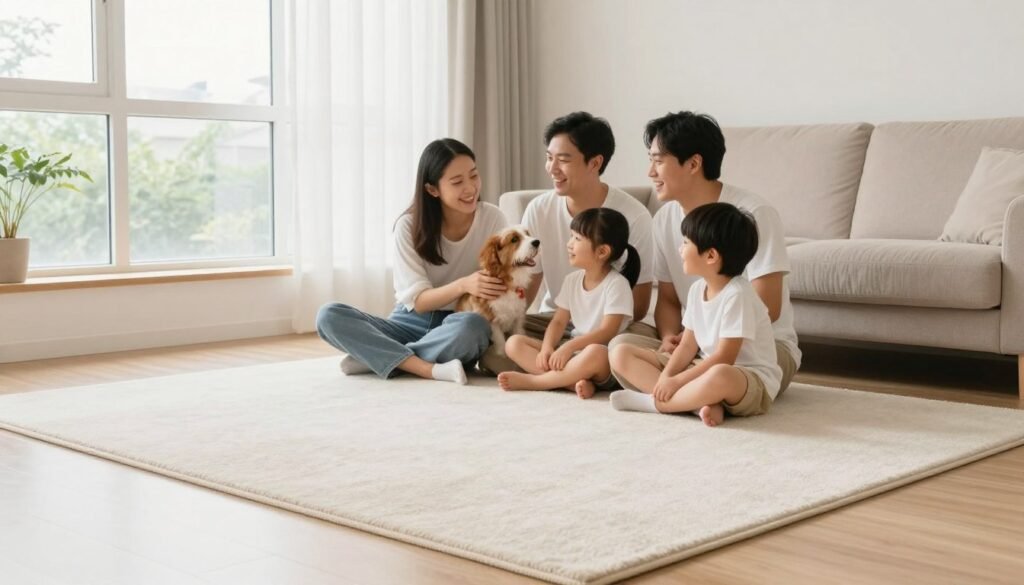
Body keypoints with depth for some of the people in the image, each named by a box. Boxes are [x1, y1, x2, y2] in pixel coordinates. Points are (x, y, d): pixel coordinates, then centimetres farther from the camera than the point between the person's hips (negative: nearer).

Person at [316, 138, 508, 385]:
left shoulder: (493, 219, -7)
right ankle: (430, 369, -32)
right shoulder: (409, 226, -7)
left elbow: (508, 285, -7)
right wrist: (462, 285, -32)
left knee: (472, 326, -39)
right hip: (412, 323, 2)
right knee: (329, 315, -22)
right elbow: (417, 300, -13)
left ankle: (377, 357, -22)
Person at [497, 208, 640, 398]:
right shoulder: (571, 280, 9)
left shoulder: (617, 284, -10)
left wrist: (569, 347, -26)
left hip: (605, 361, -7)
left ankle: (531, 381, -26)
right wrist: (547, 347, -13)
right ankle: (573, 381, -28)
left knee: (595, 353, -42)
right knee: (514, 343, -9)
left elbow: (607, 332, -17)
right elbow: (559, 321, 7)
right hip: (571, 352, 7)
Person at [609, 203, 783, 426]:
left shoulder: (737, 295, -20)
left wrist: (676, 381, -21)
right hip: (704, 369, 9)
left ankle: (652, 402, -20)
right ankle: (702, 402, -20)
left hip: (751, 381, -8)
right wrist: (666, 377, -13)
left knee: (720, 376, -47)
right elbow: (688, 345, 5)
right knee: (621, 354, -2)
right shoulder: (697, 289, 4)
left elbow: (724, 358, -22)